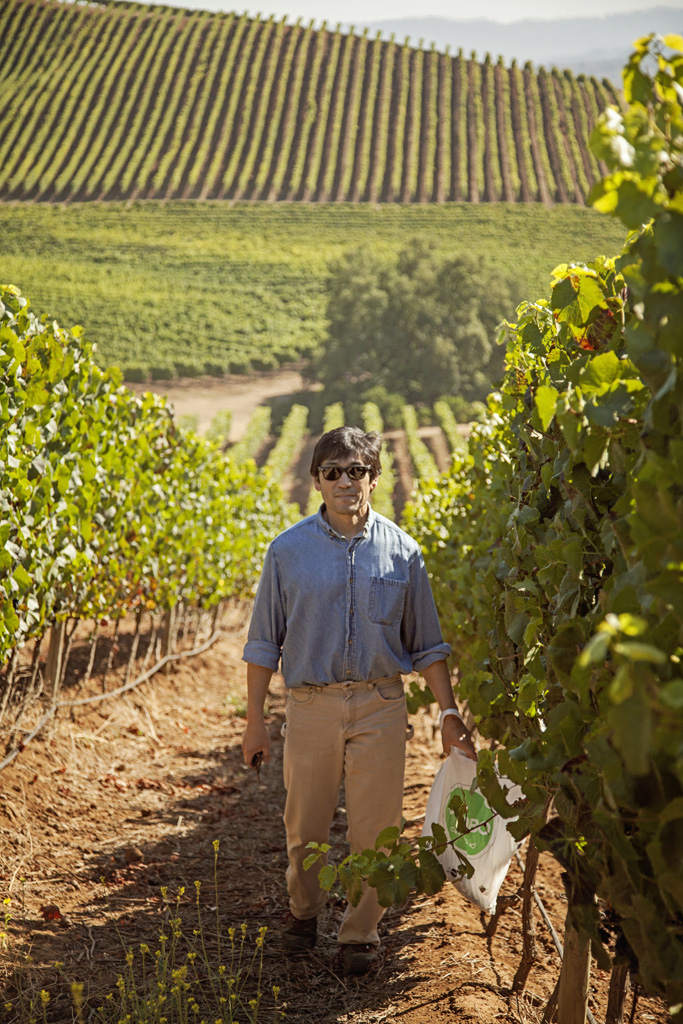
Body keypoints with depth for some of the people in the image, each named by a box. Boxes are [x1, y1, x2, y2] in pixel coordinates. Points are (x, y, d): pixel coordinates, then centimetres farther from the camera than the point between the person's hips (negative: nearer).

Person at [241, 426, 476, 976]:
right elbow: (265, 643, 5)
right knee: (305, 826, 9)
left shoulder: (401, 551, 2)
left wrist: (449, 712, 2)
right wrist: (255, 719, 4)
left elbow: (427, 643, 8)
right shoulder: (289, 550, 0)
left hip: (380, 707, 0)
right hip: (312, 703, 0)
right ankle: (304, 909, 36)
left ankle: (362, 931, 20)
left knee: (374, 828, 2)